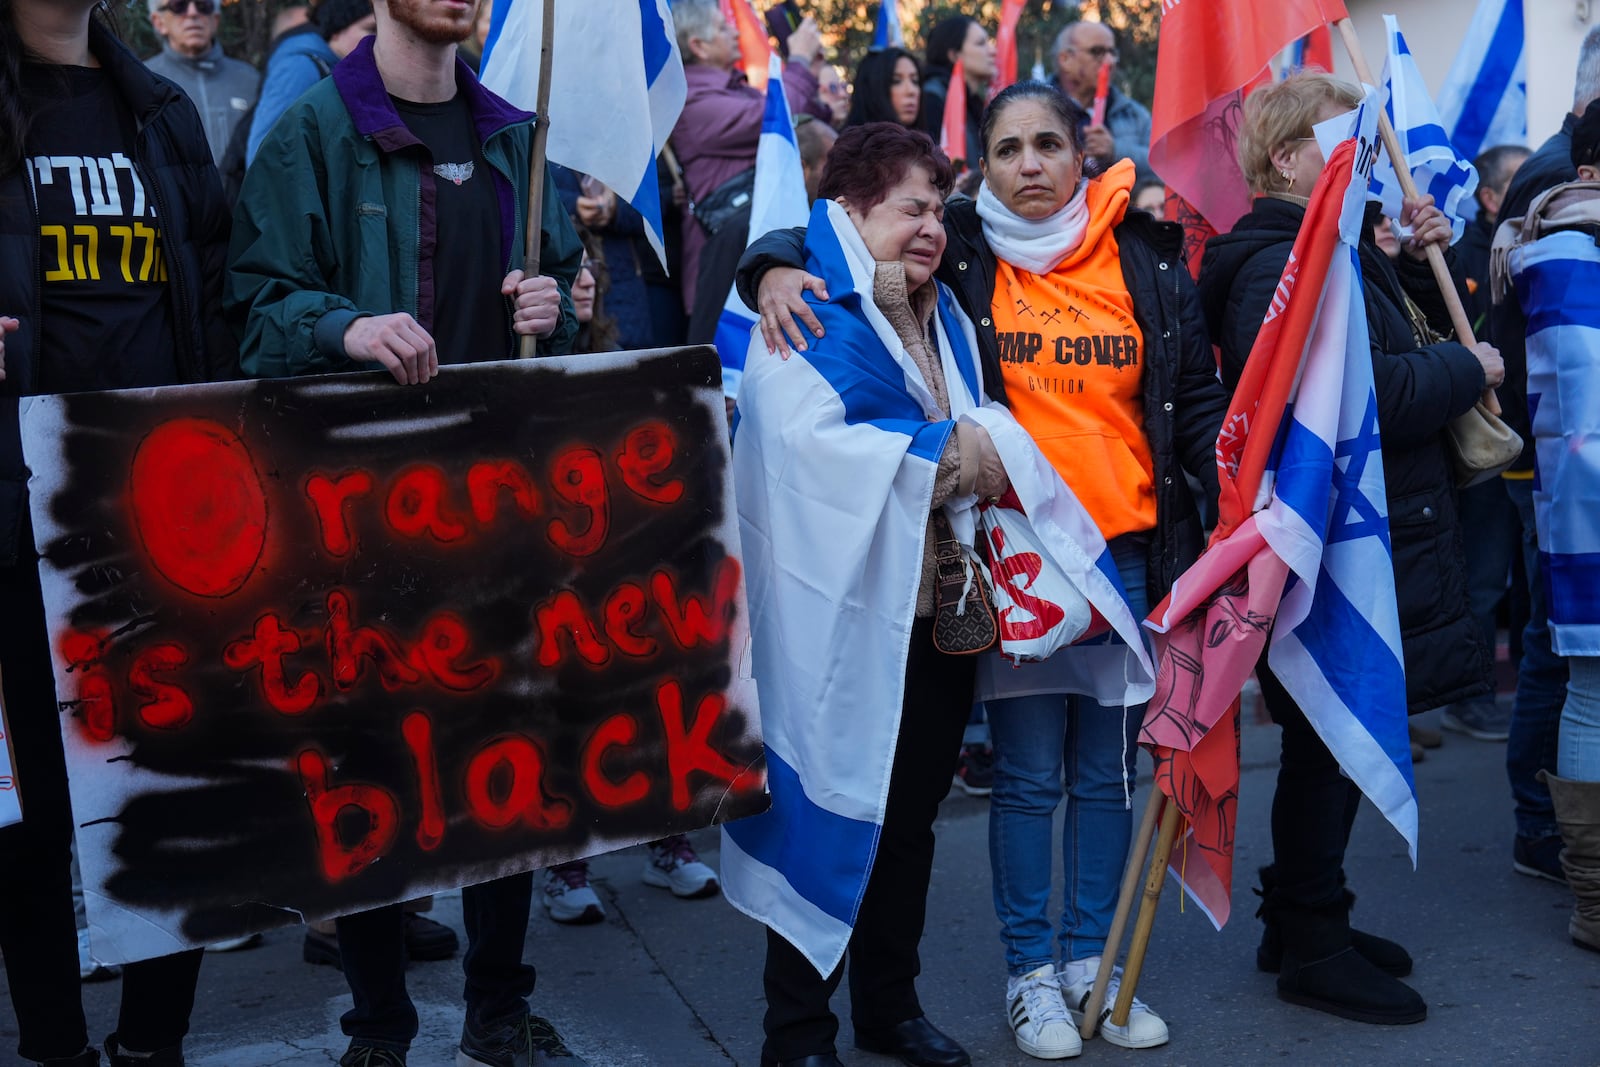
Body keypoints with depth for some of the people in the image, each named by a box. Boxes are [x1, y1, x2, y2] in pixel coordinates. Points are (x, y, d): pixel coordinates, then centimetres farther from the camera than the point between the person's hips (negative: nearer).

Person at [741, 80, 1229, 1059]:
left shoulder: (1150, 257, 6)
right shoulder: (957, 251, 0)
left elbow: (1195, 401, 12)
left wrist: (1236, 485, 0)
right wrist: (776, 266, -18)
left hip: (1127, 547, 3)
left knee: (1108, 769, 12)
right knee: (1027, 774, 4)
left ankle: (1091, 958, 28)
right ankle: (1030, 970, 21)